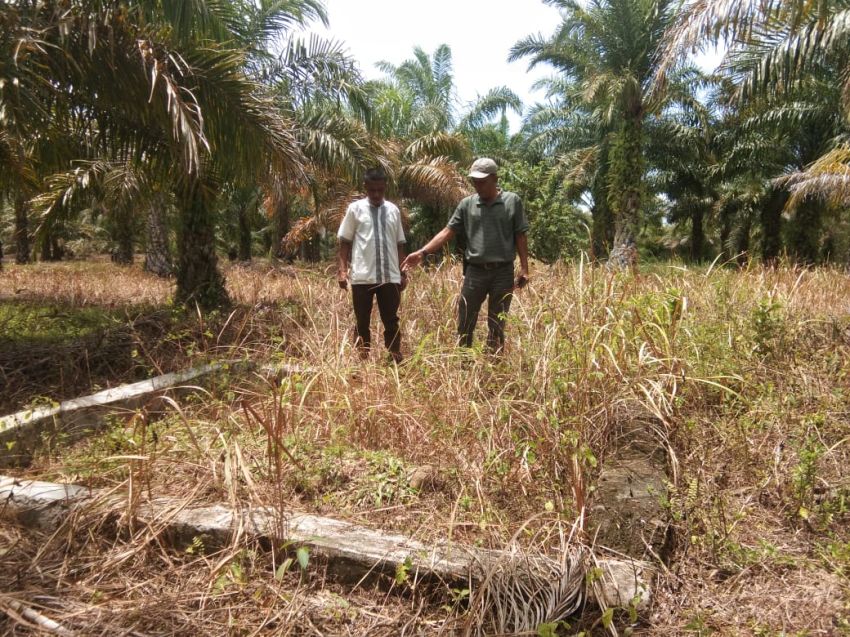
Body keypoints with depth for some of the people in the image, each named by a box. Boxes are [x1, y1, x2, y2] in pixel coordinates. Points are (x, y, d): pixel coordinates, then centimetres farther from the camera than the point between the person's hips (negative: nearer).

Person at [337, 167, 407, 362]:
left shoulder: (393, 210, 9)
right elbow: (345, 242, 4)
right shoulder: (355, 209, 2)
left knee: (391, 321, 7)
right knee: (362, 322, 7)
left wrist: (403, 272, 11)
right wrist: (342, 269, -4)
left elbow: (399, 244, 13)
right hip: (362, 277, -2)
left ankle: (396, 360, 15)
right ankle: (362, 360, 17)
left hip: (390, 276, 2)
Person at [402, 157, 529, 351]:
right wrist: (423, 252, -9)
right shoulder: (467, 204, 5)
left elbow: (520, 237, 1)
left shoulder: (513, 201, 1)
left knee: (497, 326, 9)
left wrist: (524, 268, -4)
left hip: (503, 272, -1)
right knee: (465, 325, 4)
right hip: (474, 271, 2)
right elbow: (448, 231, 2)